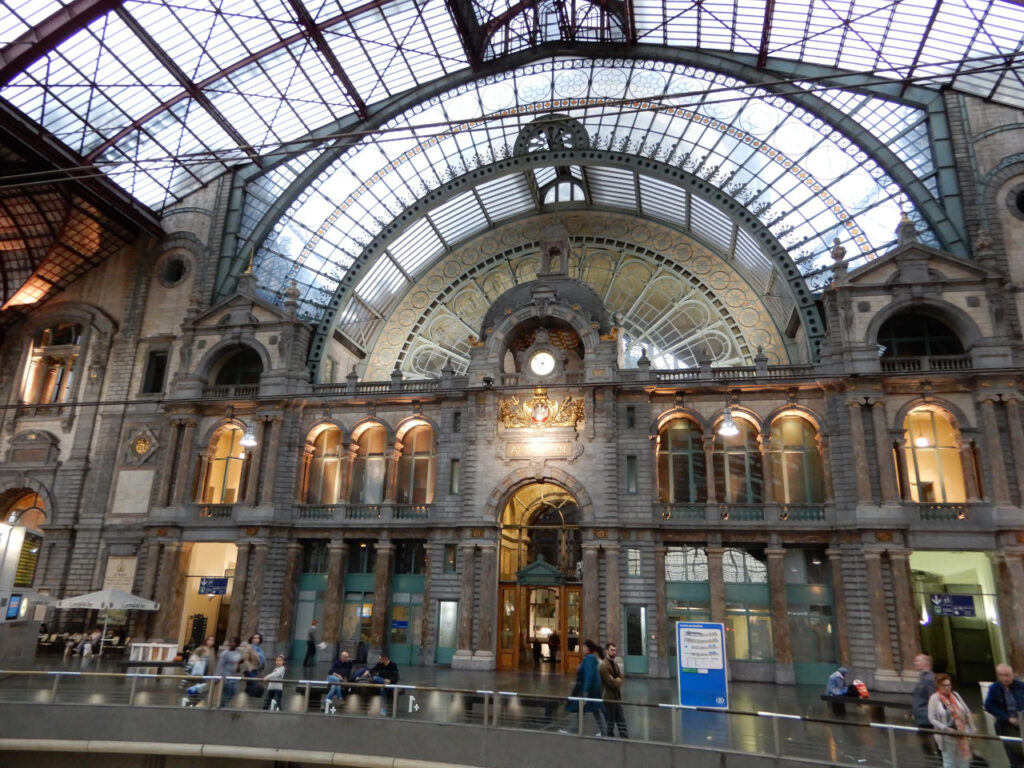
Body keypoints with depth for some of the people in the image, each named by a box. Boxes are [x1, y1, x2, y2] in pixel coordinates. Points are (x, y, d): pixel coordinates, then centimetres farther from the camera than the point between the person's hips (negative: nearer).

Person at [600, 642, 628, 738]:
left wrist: (616, 681, -10)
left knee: (622, 723, 9)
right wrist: (618, 680, -4)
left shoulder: (615, 665, 13)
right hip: (608, 698, -9)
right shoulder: (604, 665, -17)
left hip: (617, 698, 9)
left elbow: (622, 679, 10)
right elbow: (611, 682, -21)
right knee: (610, 725, 2)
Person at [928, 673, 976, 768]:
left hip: (961, 733, 5)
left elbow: (967, 712, 9)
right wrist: (945, 728, -22)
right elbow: (931, 718, -13)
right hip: (947, 735, -5)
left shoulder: (955, 695, 1)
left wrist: (972, 730, 6)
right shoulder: (935, 698, -13)